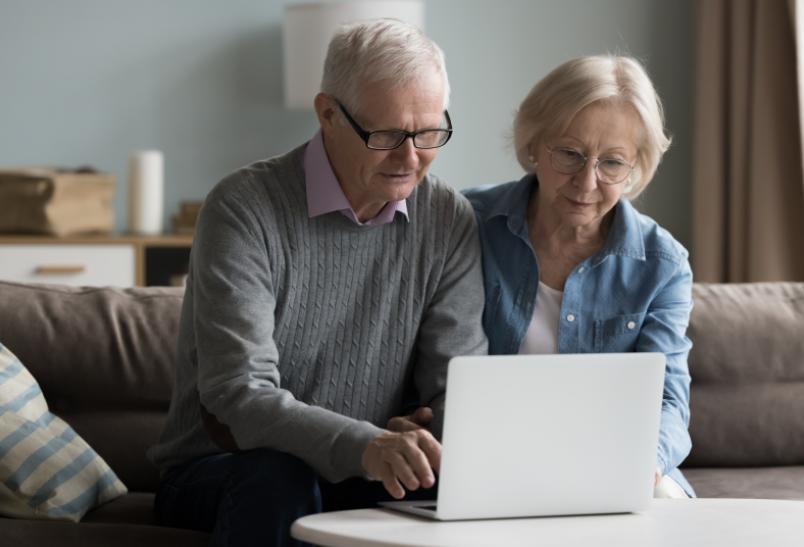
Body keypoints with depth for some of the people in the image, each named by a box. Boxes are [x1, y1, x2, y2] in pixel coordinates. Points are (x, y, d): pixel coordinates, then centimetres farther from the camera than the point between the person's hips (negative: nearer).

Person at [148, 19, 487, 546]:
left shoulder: (451, 221, -1)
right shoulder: (245, 209, -16)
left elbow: (458, 384, -1)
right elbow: (237, 397, -25)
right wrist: (364, 446, -44)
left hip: (368, 475, 3)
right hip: (221, 469, -3)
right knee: (278, 478, -36)